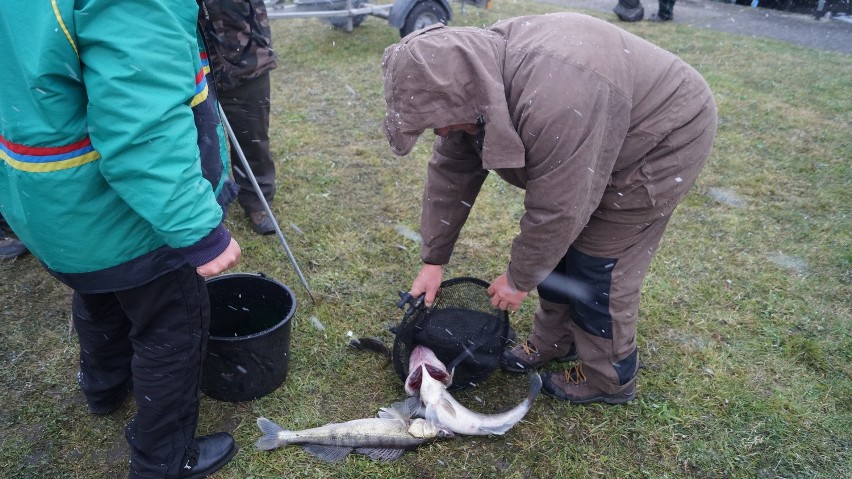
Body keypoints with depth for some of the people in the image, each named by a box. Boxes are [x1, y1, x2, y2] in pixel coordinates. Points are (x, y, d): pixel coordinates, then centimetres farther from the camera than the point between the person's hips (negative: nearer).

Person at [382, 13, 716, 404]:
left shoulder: (553, 102, -41)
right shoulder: (473, 73, -13)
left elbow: (556, 210, -31)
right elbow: (450, 170, -6)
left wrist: (518, 279, -14)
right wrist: (433, 259, -2)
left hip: (665, 137, -8)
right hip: (594, 140, 8)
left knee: (598, 263, -6)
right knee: (557, 243, 9)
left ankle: (608, 379, 16)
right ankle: (553, 341, 29)